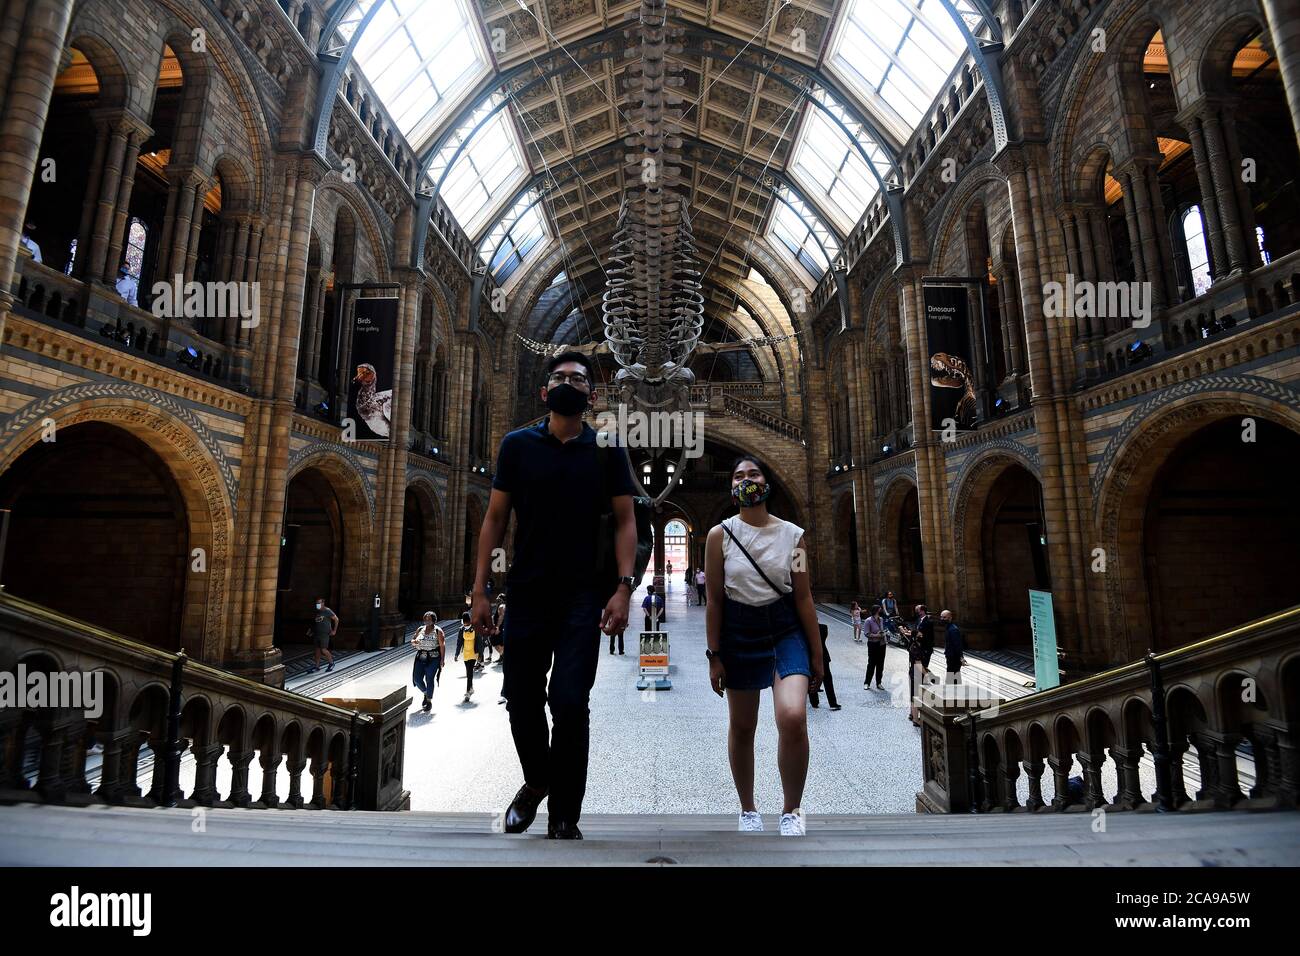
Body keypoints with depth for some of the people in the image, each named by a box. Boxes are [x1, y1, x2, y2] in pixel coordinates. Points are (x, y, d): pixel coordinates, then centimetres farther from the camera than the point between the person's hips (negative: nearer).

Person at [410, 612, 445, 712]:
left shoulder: (438, 631, -2)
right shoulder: (420, 629, 11)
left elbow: (442, 645, -6)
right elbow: (412, 640, 18)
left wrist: (442, 660, -12)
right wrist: (414, 641, -7)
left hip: (433, 658, -4)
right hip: (420, 658, 4)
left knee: (429, 679, -3)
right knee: (417, 679, -1)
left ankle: (429, 702, 13)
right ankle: (425, 693, 28)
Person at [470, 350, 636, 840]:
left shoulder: (608, 451, 2)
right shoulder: (517, 444, 4)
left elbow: (624, 521, 0)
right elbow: (495, 518, 4)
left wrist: (623, 587, -11)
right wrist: (479, 589, -1)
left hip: (584, 595, -1)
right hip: (527, 591, 2)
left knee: (569, 703, -4)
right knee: (521, 698, 11)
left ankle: (564, 817, 17)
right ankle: (537, 780, 41)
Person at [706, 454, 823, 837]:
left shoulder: (792, 534, -2)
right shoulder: (720, 535, -5)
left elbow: (803, 597, 1)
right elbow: (714, 600, -4)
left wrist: (816, 654, 2)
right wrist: (714, 656, -4)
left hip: (785, 627, 0)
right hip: (739, 631, 0)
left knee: (793, 717, -21)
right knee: (741, 727, 10)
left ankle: (792, 812, 5)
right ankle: (748, 811, 35)